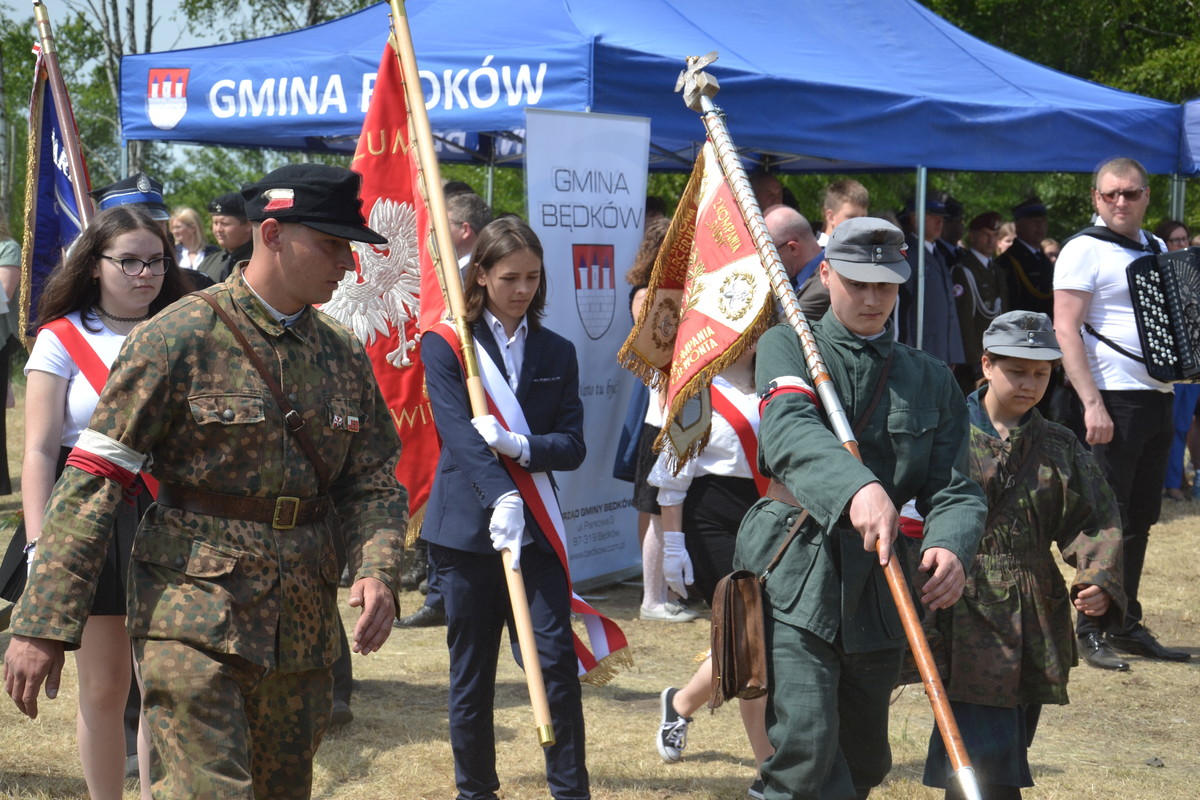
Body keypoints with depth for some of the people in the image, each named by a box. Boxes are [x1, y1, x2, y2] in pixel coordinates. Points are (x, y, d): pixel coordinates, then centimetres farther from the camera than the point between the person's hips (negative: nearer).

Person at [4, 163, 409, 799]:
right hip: (193, 615, -6)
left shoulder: (345, 357, 10)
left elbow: (373, 483, 13)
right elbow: (93, 480, -11)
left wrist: (377, 571, -9)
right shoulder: (181, 336, -9)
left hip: (304, 624, 6)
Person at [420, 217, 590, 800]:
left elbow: (573, 444, 2)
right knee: (471, 671, 7)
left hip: (535, 527, 2)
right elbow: (459, 432, -15)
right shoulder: (445, 346, -1)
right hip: (466, 527, -2)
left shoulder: (557, 353, 11)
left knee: (557, 657, -7)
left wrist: (519, 446, -18)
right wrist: (501, 498, -30)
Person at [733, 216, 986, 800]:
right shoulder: (788, 347, 3)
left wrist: (950, 547, -20)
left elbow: (953, 486, 4)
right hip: (794, 580, -4)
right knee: (806, 753, -19)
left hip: (878, 591, 5)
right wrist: (858, 488, -39)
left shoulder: (932, 379, 14)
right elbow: (789, 431, -19)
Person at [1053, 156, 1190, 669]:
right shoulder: (1085, 250, -6)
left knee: (1141, 518, 11)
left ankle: (1128, 625, 19)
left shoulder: (1157, 248, 16)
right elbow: (1065, 330, -13)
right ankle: (1091, 631, 2)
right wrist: (1092, 404, -20)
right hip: (1112, 400, -7)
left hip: (1157, 397, 7)